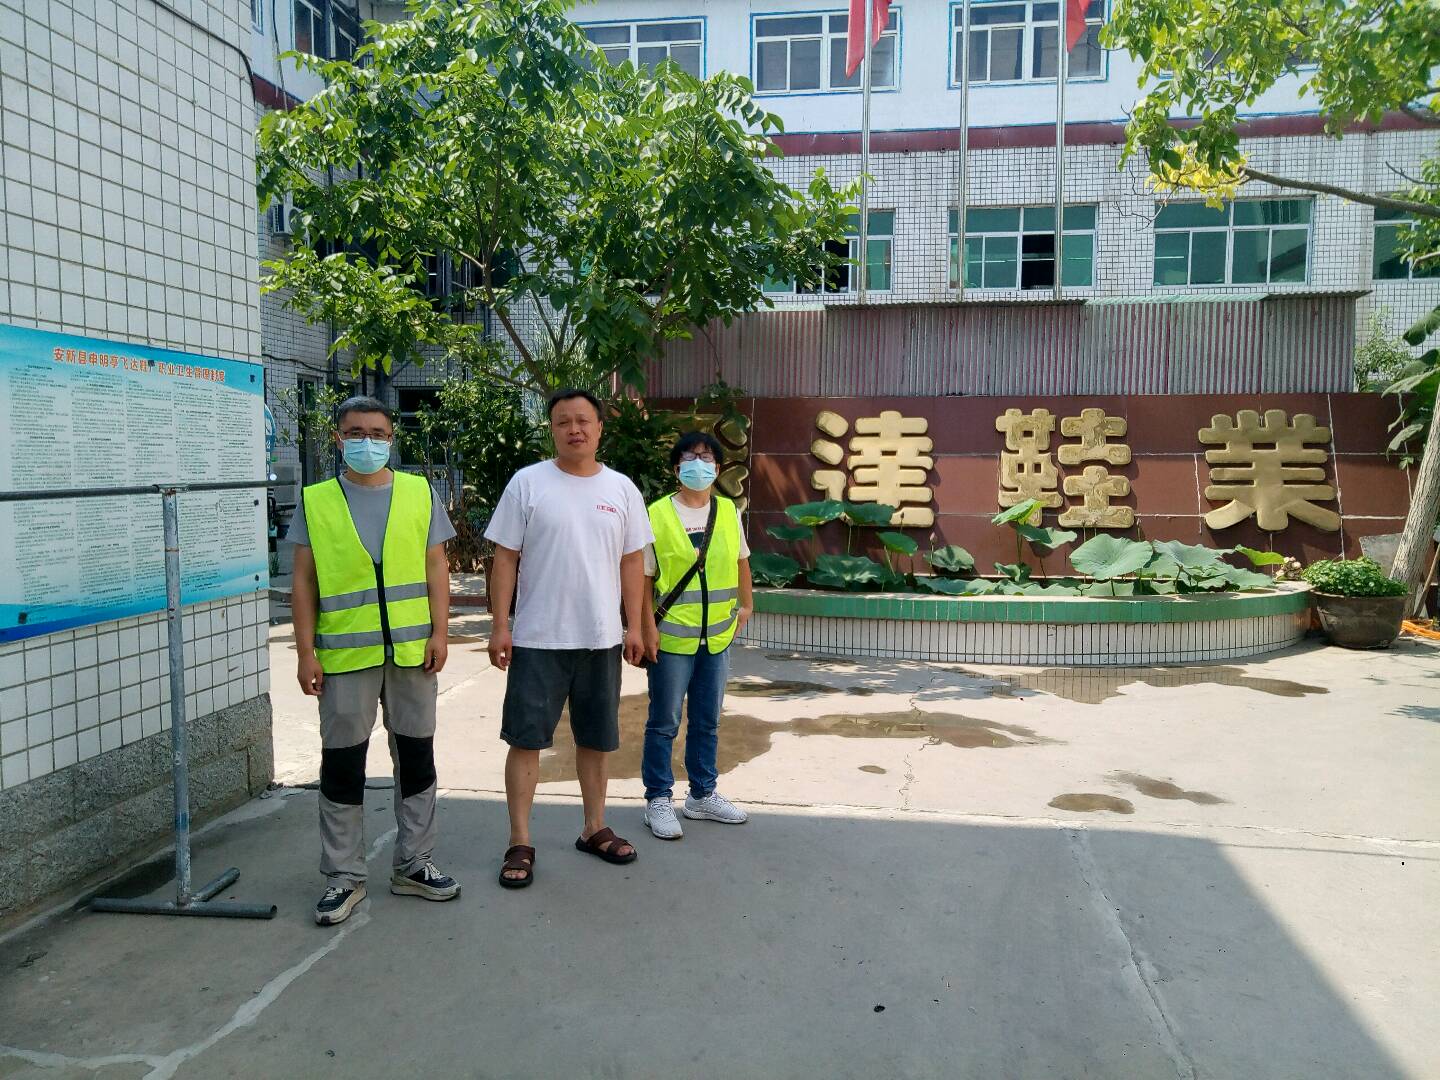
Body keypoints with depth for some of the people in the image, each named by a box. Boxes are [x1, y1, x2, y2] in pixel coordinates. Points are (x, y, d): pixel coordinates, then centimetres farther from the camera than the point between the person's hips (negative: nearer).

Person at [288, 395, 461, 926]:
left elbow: (436, 568, 5)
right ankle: (344, 876, 20)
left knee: (416, 758, 10)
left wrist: (439, 633, -3)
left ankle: (412, 864, 25)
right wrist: (306, 653, -3)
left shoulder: (419, 493, 6)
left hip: (411, 650, 2)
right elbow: (304, 581, 2)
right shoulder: (315, 501, 3)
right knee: (342, 765, 6)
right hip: (344, 655, -1)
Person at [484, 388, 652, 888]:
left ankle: (595, 829, 30)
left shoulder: (621, 489, 5)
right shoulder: (528, 483, -3)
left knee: (597, 739, 14)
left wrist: (634, 626, 4)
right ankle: (520, 843, 14)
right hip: (537, 639, -3)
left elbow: (632, 562, 8)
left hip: (601, 639, 3)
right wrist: (499, 626, -8)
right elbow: (505, 558, -3)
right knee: (526, 739, 2)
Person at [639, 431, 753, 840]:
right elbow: (644, 576, -7)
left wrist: (745, 604, 16)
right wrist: (648, 627, -11)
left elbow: (740, 560, 19)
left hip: (717, 637, 5)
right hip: (671, 638, -4)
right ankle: (658, 800, 18)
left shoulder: (728, 511, 5)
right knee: (664, 723, 5)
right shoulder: (657, 514, -8)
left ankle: (703, 794, 30)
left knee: (707, 722, 16)